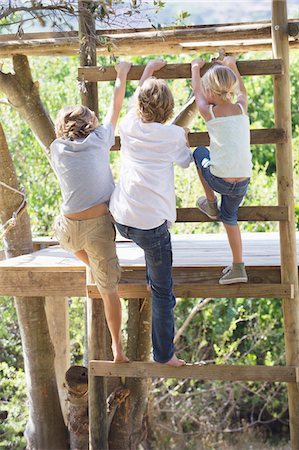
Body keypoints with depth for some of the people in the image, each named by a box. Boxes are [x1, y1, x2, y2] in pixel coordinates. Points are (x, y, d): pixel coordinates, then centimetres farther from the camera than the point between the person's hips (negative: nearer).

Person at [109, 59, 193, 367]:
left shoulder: (129, 127, 6)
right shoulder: (172, 135, -3)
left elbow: (134, 102, 30)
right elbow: (185, 162, 17)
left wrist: (147, 73, 41)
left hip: (120, 218, 5)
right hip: (151, 222, -5)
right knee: (163, 291, 6)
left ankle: (152, 281, 50)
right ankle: (164, 354, 12)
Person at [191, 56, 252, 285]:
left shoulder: (209, 112, -6)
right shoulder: (242, 109, 2)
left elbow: (197, 92, 15)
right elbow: (242, 91, 26)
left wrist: (196, 67, 32)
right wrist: (232, 66, 39)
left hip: (219, 180, -3)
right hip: (242, 182, 3)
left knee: (200, 153, 27)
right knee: (229, 217, 25)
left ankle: (211, 204, 32)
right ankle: (238, 268, 22)